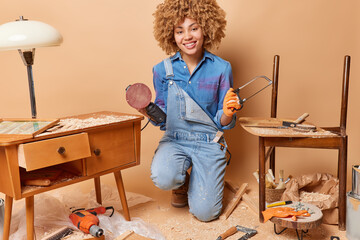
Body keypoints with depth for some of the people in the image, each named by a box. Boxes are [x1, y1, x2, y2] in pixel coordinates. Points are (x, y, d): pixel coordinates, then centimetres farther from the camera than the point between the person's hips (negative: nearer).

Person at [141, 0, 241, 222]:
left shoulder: (221, 69, -6)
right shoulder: (163, 70, -2)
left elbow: (223, 123, -2)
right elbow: (163, 119, 3)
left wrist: (228, 114, -25)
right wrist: (149, 111, -18)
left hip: (209, 143, -1)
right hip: (175, 140, 1)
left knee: (205, 213, -11)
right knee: (163, 178, -31)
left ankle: (198, 180, 26)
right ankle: (183, 183, 9)